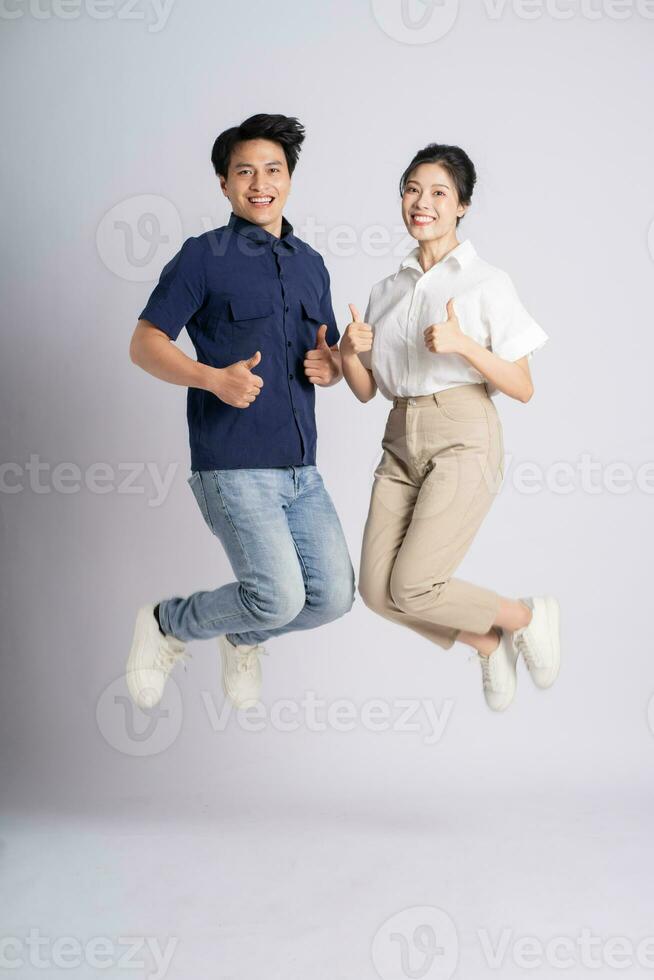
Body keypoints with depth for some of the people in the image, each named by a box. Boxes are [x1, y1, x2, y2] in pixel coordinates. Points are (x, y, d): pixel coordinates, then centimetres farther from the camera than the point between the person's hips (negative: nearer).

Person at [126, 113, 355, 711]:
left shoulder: (310, 264, 16)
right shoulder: (204, 256, -2)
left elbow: (331, 356, 24)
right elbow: (144, 345, -4)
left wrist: (330, 367, -1)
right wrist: (213, 378, -21)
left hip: (301, 468, 6)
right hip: (233, 465, -6)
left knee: (333, 595, 2)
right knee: (280, 598, -16)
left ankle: (243, 637, 33)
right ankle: (167, 624, 13)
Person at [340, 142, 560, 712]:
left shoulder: (487, 282, -1)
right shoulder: (387, 291, 14)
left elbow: (523, 389, -5)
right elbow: (366, 390, 14)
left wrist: (463, 344, -20)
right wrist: (349, 351, -7)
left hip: (463, 441, -5)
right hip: (401, 443, 6)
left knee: (411, 587, -14)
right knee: (377, 589, -6)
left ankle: (528, 616, 13)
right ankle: (490, 645, 18)